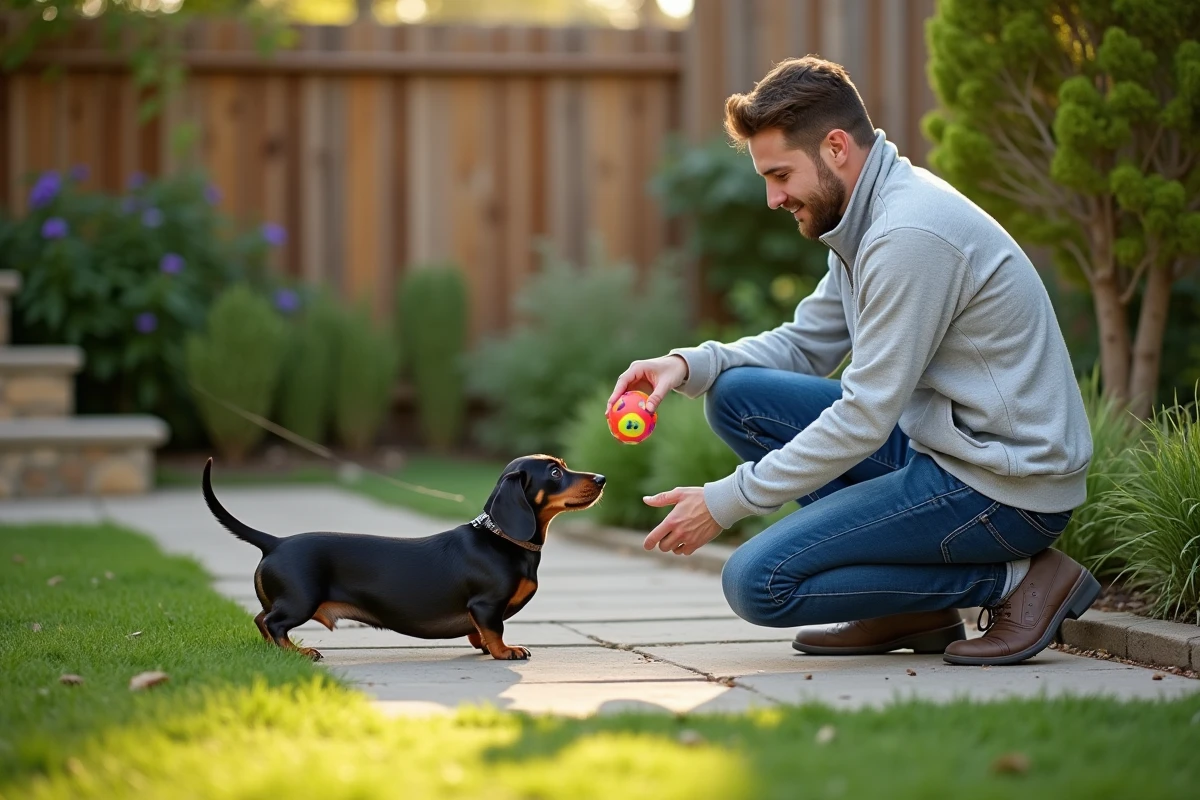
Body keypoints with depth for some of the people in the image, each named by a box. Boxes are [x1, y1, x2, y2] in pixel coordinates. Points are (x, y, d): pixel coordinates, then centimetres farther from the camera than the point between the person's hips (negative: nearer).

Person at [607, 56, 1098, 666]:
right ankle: (911, 609, 5)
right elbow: (804, 343, 17)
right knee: (737, 395, 6)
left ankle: (1014, 579, -5)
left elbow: (865, 417, -21)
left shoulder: (910, 234, -22)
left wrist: (724, 503, -15)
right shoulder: (868, 216, 10)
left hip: (1006, 488, -10)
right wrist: (689, 364, -2)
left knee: (757, 583, -13)